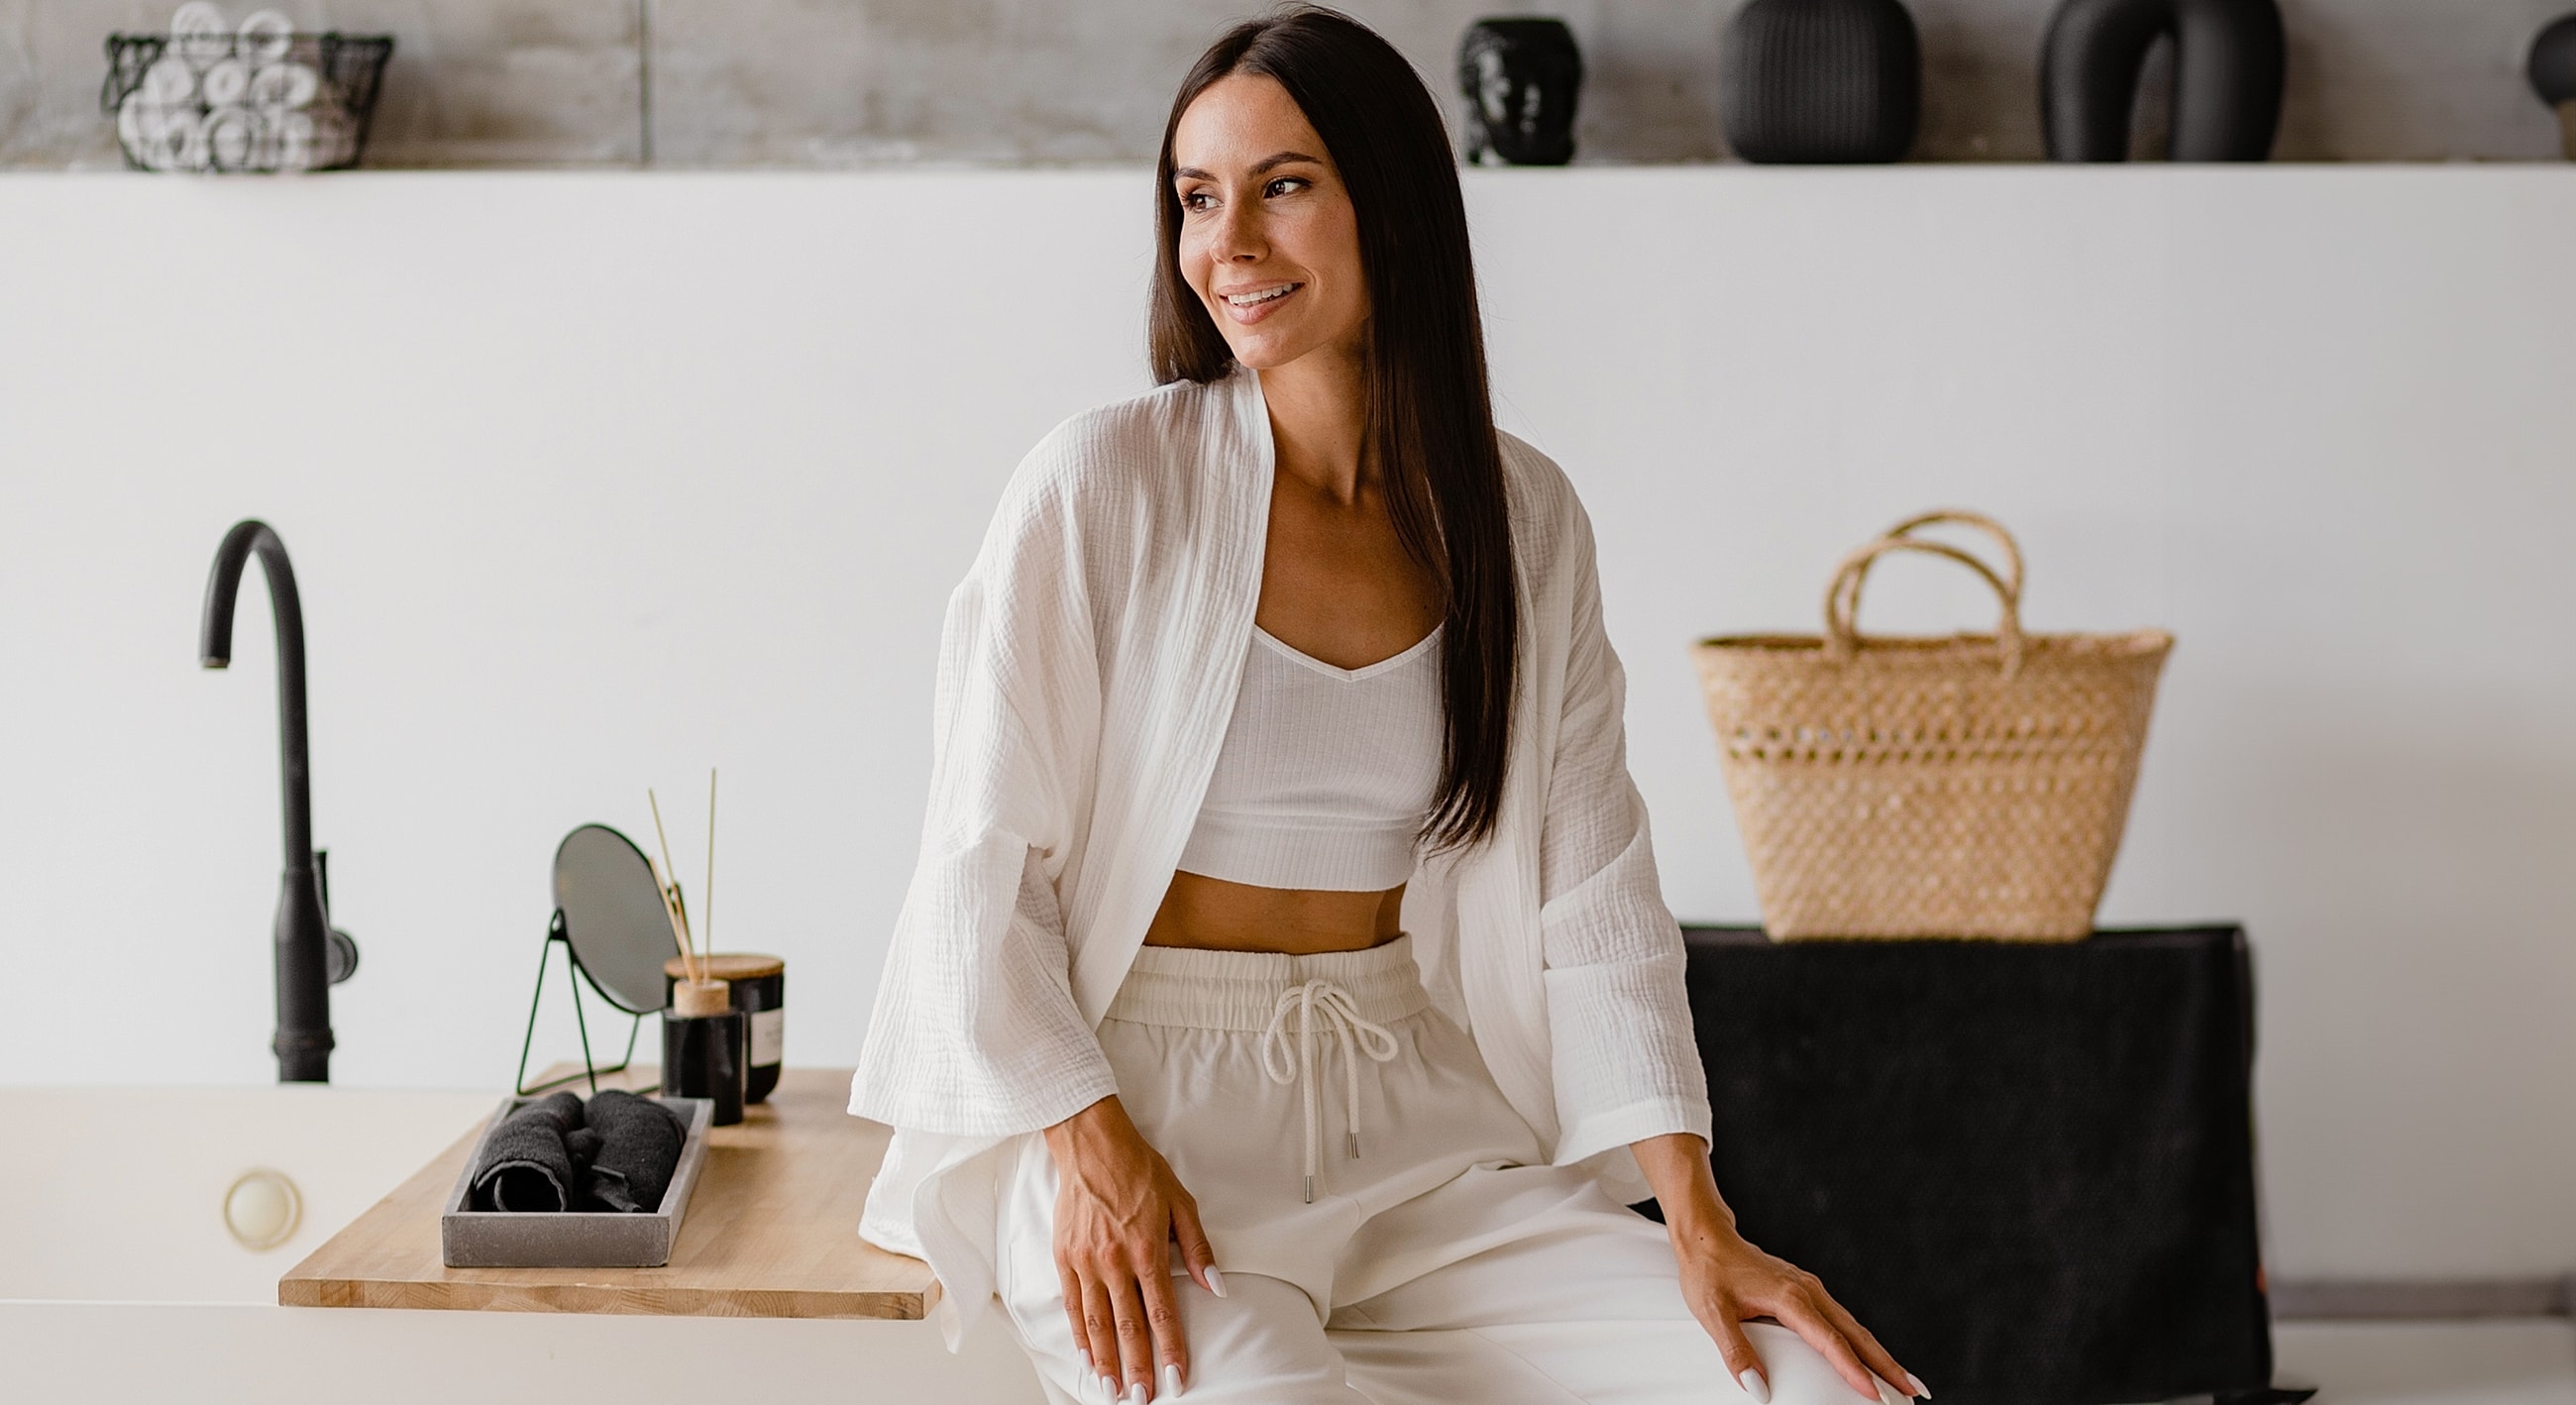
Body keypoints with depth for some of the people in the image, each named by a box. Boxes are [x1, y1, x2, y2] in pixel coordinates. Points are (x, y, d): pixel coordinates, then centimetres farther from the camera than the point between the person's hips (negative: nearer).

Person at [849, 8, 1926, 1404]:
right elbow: (980, 868, -6)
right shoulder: (1104, 485, -6)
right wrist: (1091, 1149, -19)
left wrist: (1697, 1222, -6)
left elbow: (1591, 893, 4)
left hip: (1416, 1123, 4)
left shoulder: (1523, 519, 5)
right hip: (1134, 1104, -4)